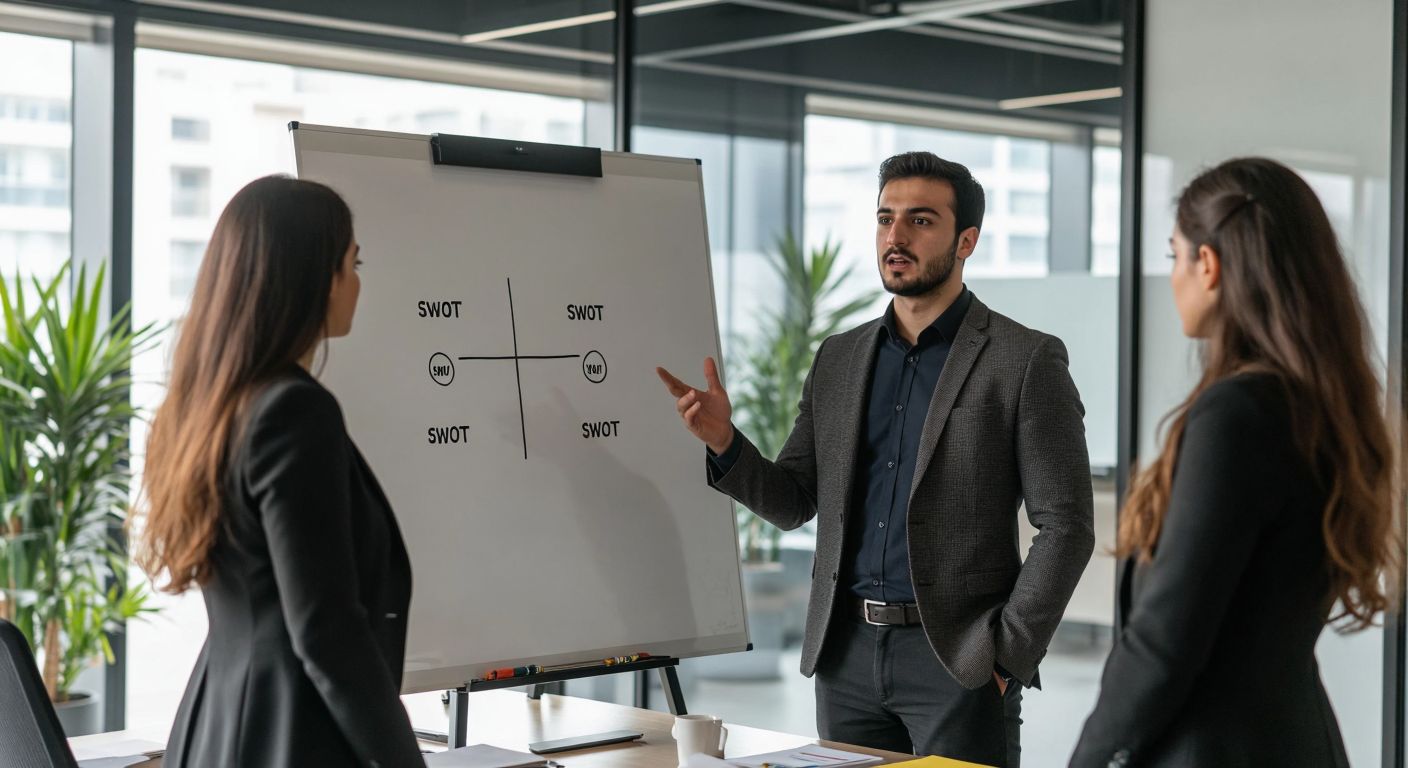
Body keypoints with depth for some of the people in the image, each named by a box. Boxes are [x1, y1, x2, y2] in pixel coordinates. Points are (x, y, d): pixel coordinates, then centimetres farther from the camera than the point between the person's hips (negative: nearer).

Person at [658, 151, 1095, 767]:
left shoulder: (1024, 360, -5)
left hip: (958, 659, -5)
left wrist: (1008, 655, -10)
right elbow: (793, 503, 12)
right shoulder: (838, 358, 11)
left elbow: (1065, 526, -7)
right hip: (845, 651, 5)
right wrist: (722, 440, -5)